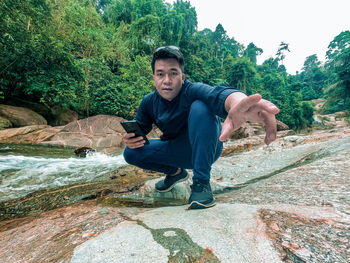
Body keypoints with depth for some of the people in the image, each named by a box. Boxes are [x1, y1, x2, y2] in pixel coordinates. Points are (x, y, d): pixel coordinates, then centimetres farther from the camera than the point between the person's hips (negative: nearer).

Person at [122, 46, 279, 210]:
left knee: (199, 107, -33)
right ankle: (175, 172, 14)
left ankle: (201, 181, -24)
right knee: (131, 153, -9)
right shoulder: (149, 102, -7)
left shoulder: (192, 91, -25)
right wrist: (130, 138, -27)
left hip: (205, 150, -5)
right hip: (177, 152, 5)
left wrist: (237, 103, -72)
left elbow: (218, 95, -48)